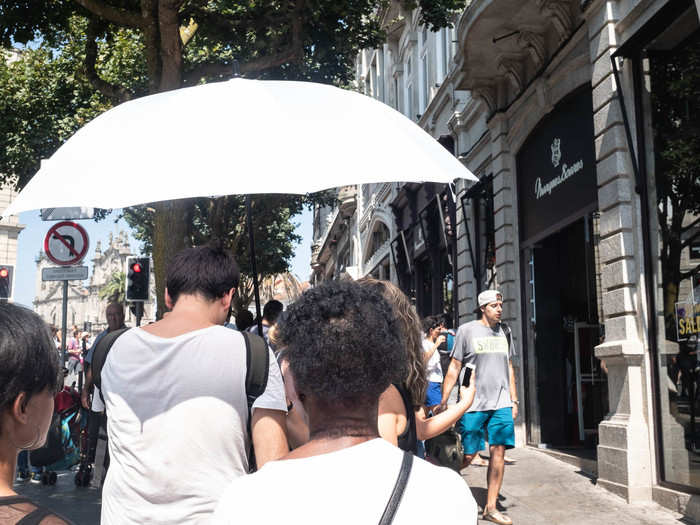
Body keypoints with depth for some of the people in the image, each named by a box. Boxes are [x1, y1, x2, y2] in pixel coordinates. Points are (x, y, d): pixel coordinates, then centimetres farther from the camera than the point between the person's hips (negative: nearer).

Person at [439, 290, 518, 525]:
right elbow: (454, 368, -1)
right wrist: (443, 401, -6)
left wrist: (514, 400, 15)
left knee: (498, 451, -1)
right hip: (473, 404, -4)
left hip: (501, 403, 4)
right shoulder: (466, 330, -1)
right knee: (468, 455, -3)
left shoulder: (504, 332, 13)